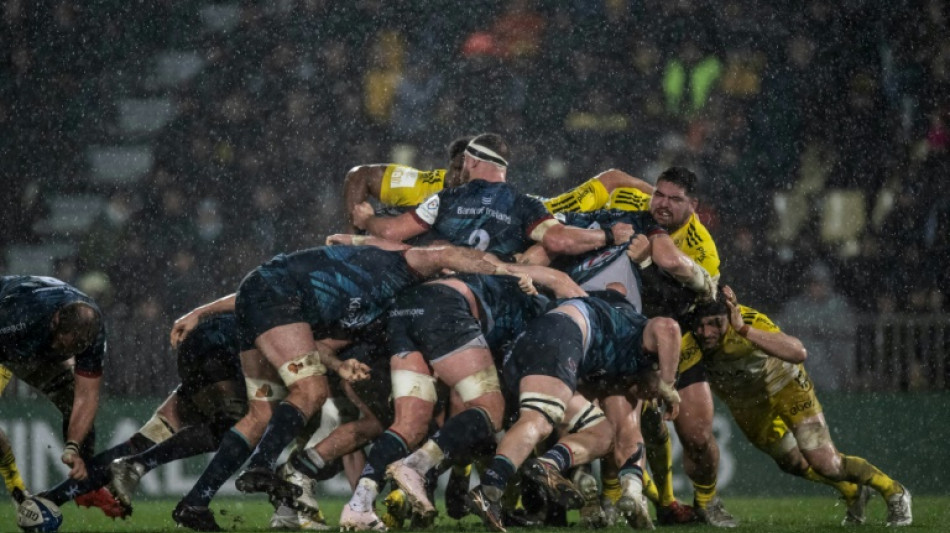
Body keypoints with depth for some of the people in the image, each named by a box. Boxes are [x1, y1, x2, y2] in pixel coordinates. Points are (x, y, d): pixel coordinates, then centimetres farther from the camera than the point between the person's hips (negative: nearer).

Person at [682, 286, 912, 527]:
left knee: (826, 464, -11)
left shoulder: (751, 322, -40)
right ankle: (853, 493, 44)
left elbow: (799, 353, -55)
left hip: (784, 386, -4)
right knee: (794, 464, 17)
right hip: (744, 405, 4)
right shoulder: (688, 342, -31)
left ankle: (894, 493, 13)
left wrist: (744, 330, -63)